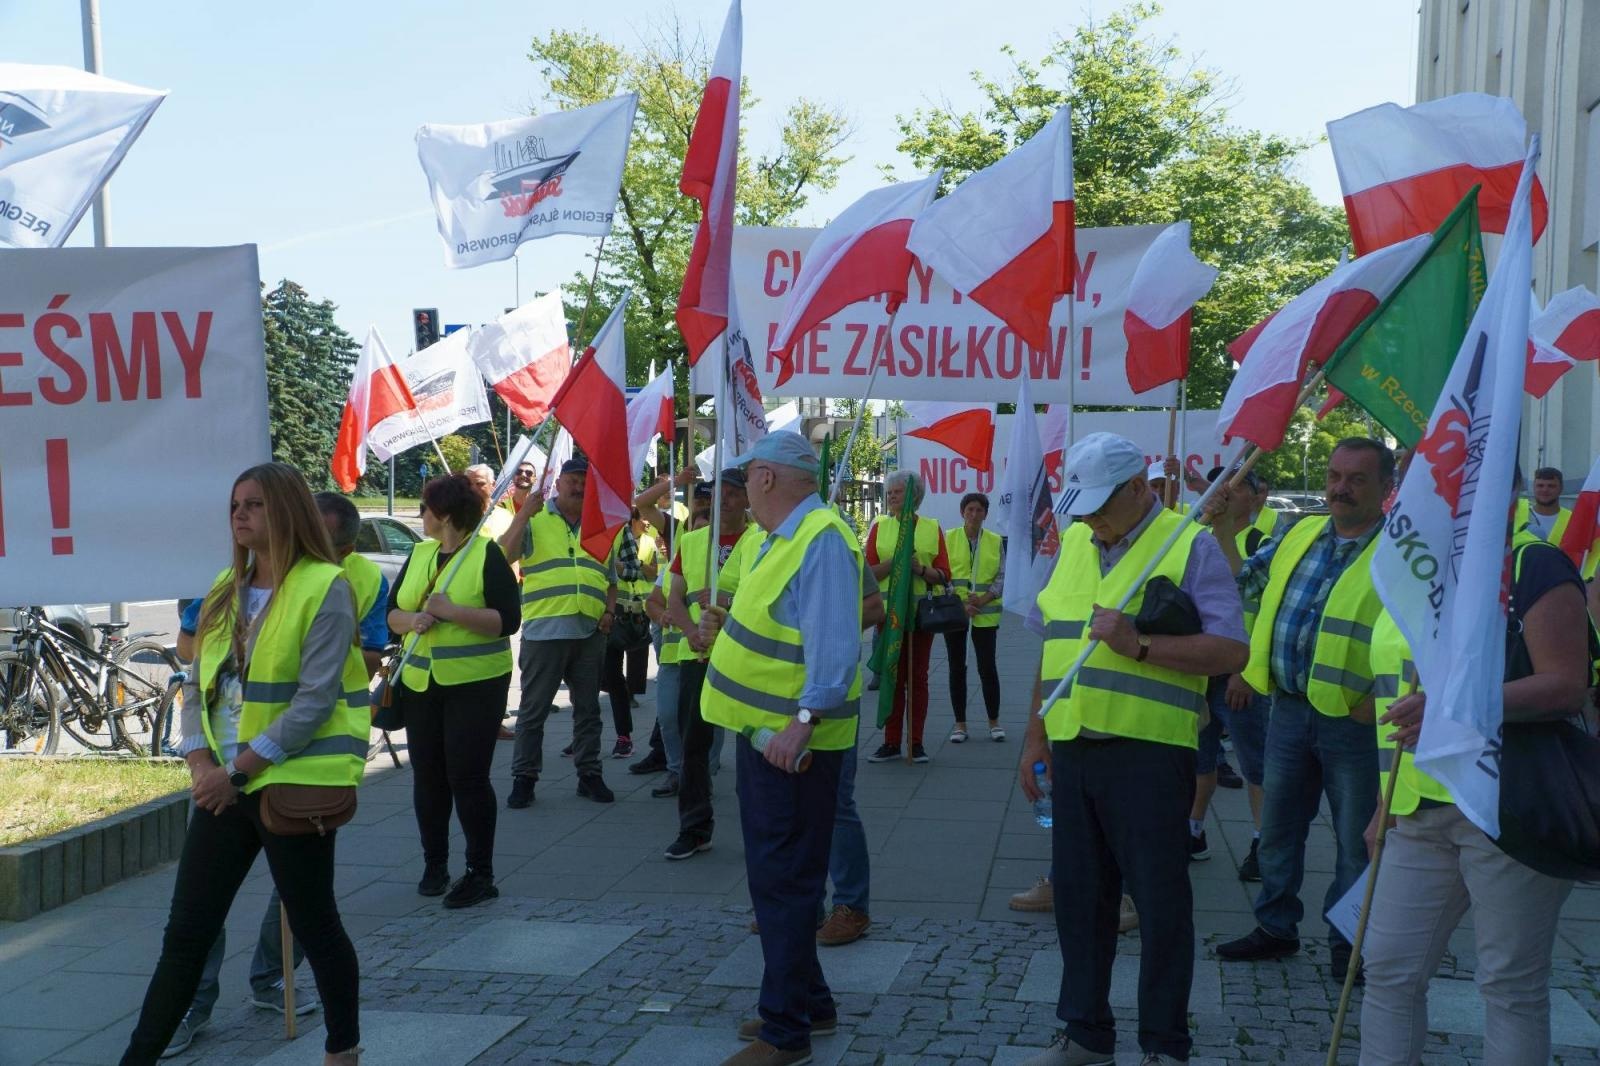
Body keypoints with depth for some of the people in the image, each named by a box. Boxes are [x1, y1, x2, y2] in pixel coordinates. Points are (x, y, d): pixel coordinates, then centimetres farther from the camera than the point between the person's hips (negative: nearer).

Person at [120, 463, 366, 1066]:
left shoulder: (325, 588, -11)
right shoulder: (226, 589, 12)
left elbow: (314, 700, -17)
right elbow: (197, 684, 11)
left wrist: (240, 769, -16)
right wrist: (201, 763, -5)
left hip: (293, 781, -6)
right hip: (224, 783, 6)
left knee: (314, 925, 7)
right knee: (185, 934, 9)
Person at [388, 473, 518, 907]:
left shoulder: (487, 554, -8)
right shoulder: (419, 554, 12)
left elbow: (507, 620, -15)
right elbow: (391, 614, 12)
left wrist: (451, 611, -22)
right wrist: (413, 619, -11)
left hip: (475, 683, -6)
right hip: (421, 681, 6)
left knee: (468, 777, -6)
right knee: (427, 776, 10)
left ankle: (481, 874, 5)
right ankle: (434, 864, 24)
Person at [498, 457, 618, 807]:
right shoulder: (535, 519, 2)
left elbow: (610, 578, 21)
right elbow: (504, 554, -14)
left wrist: (609, 610, 5)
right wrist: (523, 514, -22)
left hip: (590, 633, 4)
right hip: (543, 630, -4)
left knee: (588, 709, 11)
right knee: (533, 710, 1)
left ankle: (589, 774, 21)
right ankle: (524, 777, 9)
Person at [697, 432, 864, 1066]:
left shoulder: (821, 540, -18)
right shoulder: (782, 537, 14)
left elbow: (834, 643, -27)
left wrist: (804, 718, -33)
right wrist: (725, 632, 17)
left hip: (791, 740, -11)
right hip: (763, 730, 11)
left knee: (783, 882, -4)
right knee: (774, 877, 18)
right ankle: (807, 1003, 30)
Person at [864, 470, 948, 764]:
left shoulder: (932, 528, 4)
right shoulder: (880, 527, 6)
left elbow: (943, 575, 1)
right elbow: (869, 572, 0)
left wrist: (920, 568, -16)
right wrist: (894, 560, -16)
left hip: (921, 611, 0)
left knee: (918, 678, 3)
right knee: (892, 676, 3)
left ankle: (916, 742, 10)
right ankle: (891, 742, 9)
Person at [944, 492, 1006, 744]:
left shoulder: (995, 541, 4)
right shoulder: (949, 538, 1)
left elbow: (1002, 576, 3)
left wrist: (984, 599, -12)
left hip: (985, 613, 0)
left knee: (987, 667, -1)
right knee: (957, 668, 5)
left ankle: (994, 721, 13)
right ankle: (960, 723, 13)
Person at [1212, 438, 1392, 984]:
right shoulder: (1301, 534, 9)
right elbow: (1243, 582, 16)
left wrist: (1377, 699, -19)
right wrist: (1224, 532, 1)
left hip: (1353, 719, -6)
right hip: (1289, 708, 6)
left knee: (1356, 840, 7)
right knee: (1277, 828, 16)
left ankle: (1349, 944, 22)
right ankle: (1275, 928, 31)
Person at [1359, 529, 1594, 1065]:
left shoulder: (1531, 564, -8)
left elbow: (1568, 687, -17)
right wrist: (1389, 803, 20)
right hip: (1421, 812, 8)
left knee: (1510, 983, 2)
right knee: (1388, 968, 6)